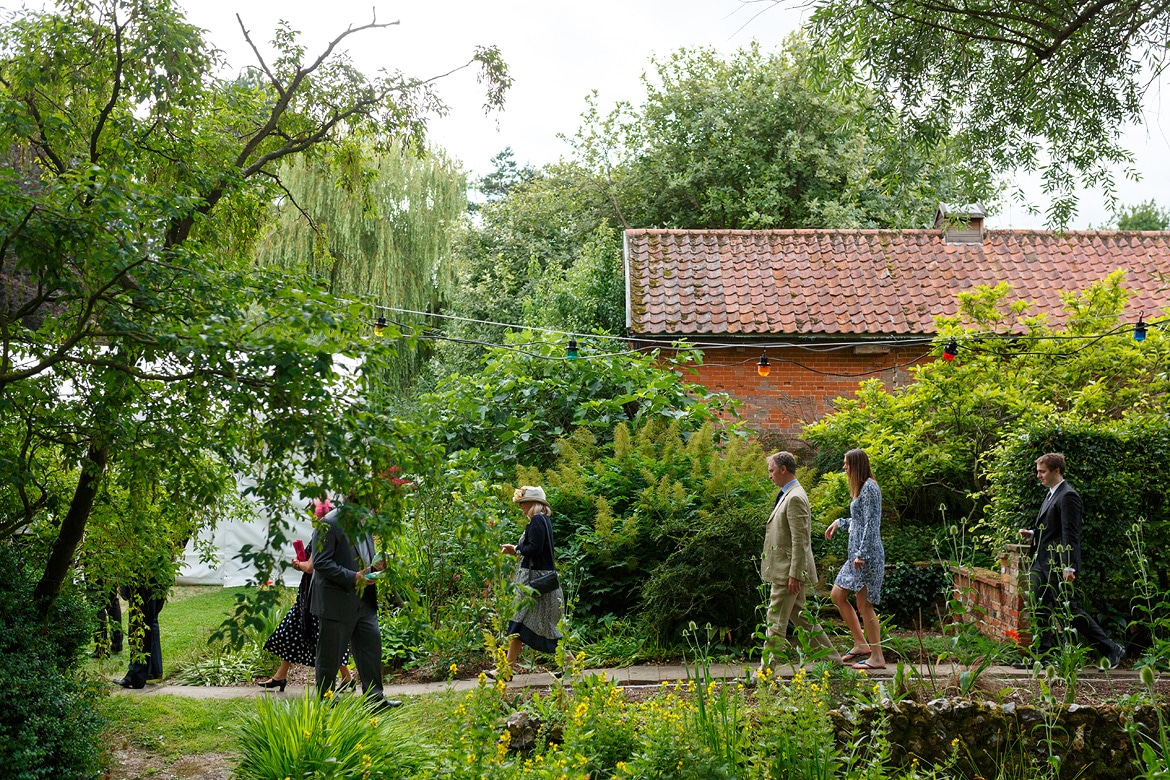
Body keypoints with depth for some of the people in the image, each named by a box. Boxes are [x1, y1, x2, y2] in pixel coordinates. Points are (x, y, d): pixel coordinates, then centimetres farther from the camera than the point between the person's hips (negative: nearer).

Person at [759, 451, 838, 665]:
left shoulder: (795, 498, -18)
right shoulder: (787, 495, 14)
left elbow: (800, 541, -21)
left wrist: (794, 575, -22)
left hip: (787, 571, -10)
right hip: (784, 569, 10)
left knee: (776, 623, -5)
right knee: (800, 617, 16)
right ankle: (832, 659, 23)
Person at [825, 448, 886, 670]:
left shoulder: (869, 488, -14)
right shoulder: (861, 488, 16)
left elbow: (871, 524, -19)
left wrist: (862, 554, -22)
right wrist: (839, 522, 23)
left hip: (867, 554, -11)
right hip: (856, 554, 11)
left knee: (864, 605, -5)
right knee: (837, 595, 13)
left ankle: (877, 657, 3)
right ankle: (861, 644, 19)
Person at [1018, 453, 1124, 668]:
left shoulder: (1068, 496, -14)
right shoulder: (1050, 494, 16)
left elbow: (1070, 533, -19)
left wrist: (1069, 566, -23)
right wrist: (1032, 534, 8)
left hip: (1057, 564, -10)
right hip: (1041, 562, 10)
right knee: (1040, 610, 10)